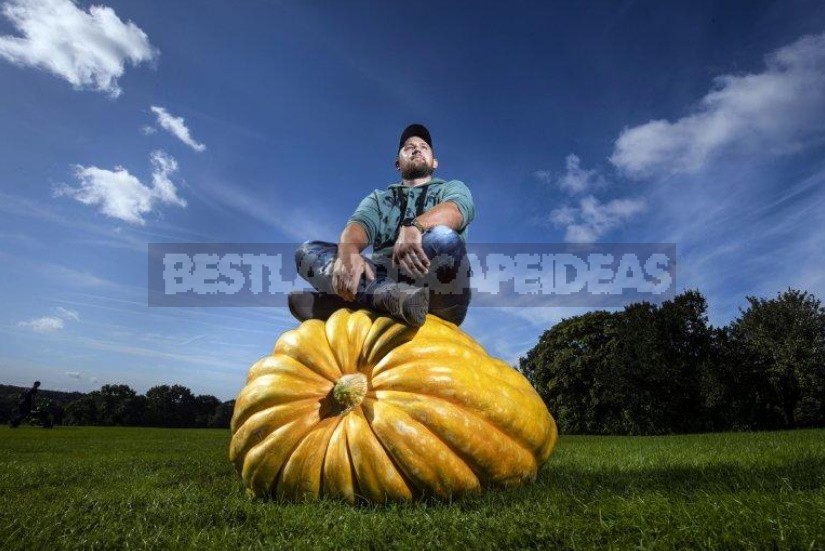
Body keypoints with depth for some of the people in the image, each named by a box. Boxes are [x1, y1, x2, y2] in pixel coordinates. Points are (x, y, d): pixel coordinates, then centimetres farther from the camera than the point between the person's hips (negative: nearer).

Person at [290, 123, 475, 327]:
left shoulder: (452, 188, 20)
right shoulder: (379, 197, 25)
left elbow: (455, 210, -7)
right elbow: (357, 225, 3)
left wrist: (414, 226, -30)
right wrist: (348, 252, -23)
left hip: (436, 290, -2)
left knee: (444, 238, -31)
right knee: (307, 251, -12)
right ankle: (390, 296, -36)